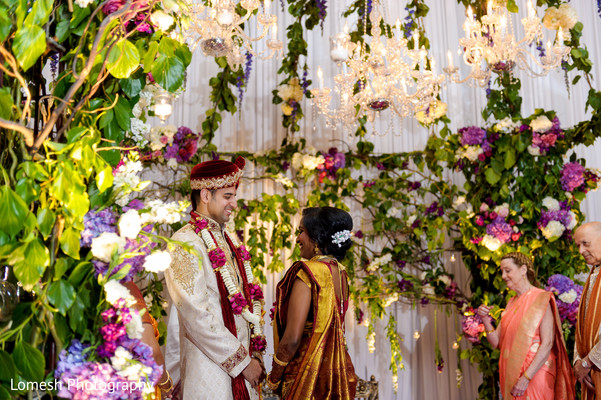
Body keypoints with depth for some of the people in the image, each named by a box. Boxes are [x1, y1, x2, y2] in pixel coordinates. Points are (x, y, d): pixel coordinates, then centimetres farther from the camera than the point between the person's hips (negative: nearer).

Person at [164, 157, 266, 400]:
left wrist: (255, 354, 5)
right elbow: (197, 317, -20)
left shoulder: (230, 240, 11)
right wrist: (243, 361, -14)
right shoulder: (185, 244, -15)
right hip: (210, 369, -7)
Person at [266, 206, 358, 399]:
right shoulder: (340, 272, 6)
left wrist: (274, 377, -6)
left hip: (309, 376, -8)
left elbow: (292, 338, -21)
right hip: (336, 373, 8)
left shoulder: (308, 271, -18)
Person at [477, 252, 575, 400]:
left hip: (535, 373, -6)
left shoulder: (541, 299, -9)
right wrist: (486, 320, -9)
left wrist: (526, 378, -21)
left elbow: (547, 344, -16)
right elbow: (496, 342, 8)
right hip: (511, 373, 6)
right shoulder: (511, 303, 12)